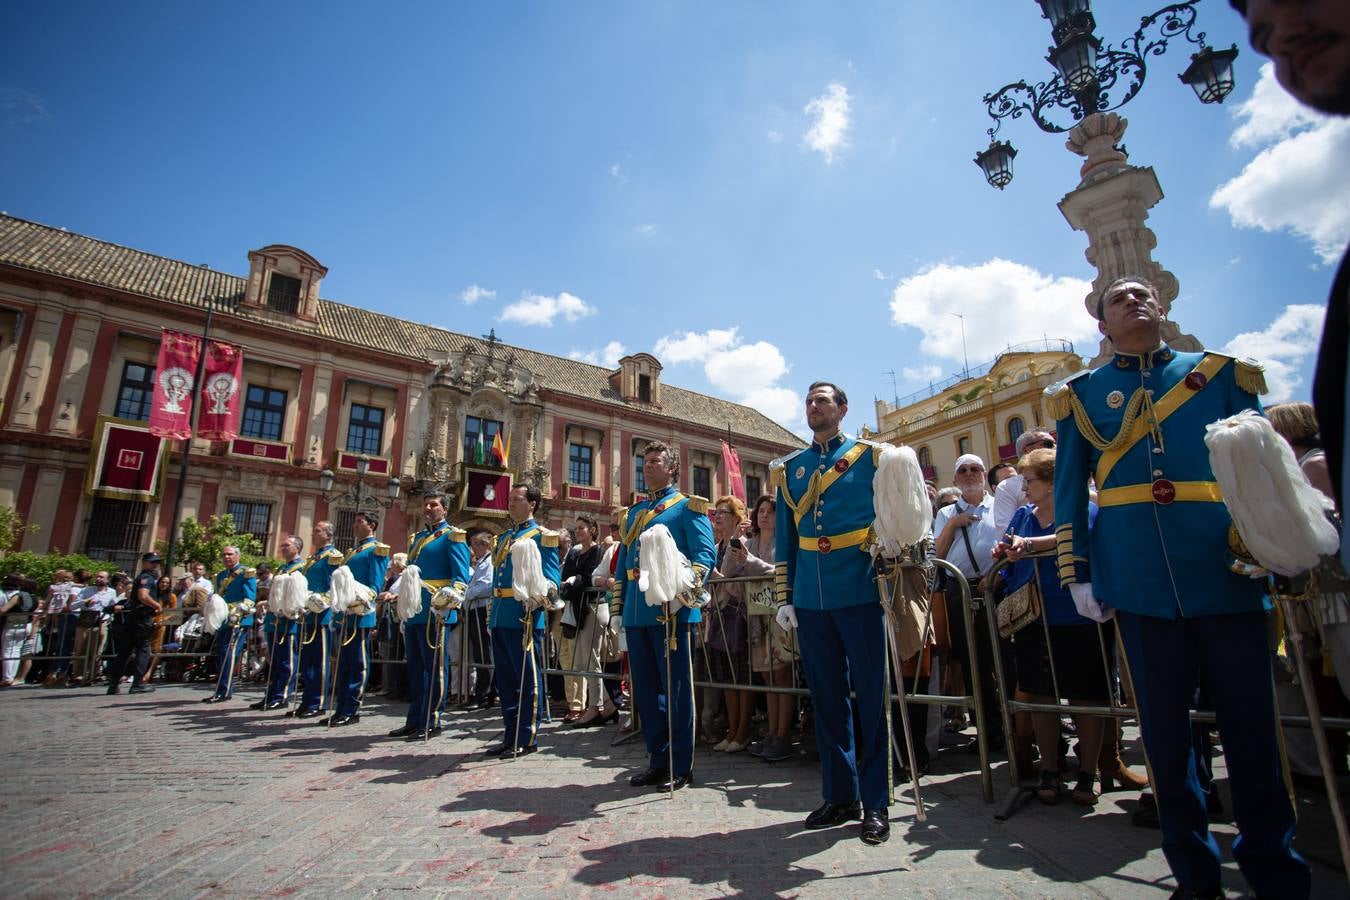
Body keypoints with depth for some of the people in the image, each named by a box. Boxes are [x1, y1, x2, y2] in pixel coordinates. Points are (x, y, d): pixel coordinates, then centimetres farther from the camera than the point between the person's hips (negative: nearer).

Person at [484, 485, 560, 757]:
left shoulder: (542, 536, -3)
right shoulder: (503, 537, 20)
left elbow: (552, 576, -9)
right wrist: (493, 611, 18)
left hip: (525, 616, -8)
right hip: (500, 617, 8)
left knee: (528, 678, 0)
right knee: (505, 679, 13)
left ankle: (528, 738, 9)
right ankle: (511, 736, 23)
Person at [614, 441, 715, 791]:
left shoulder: (688, 507, 1)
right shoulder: (634, 512, 20)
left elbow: (706, 554, -10)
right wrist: (617, 609, 16)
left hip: (670, 609, -6)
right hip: (636, 613, 7)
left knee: (675, 689, 1)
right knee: (645, 689, 12)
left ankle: (680, 766, 14)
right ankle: (658, 760, 25)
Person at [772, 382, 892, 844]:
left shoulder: (870, 456, 3)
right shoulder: (789, 468, 12)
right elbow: (785, 536, 12)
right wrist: (784, 597, 8)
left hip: (860, 595, -3)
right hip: (811, 600, 4)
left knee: (871, 696, 4)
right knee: (826, 698, 11)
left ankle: (876, 802, 16)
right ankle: (840, 795, 24)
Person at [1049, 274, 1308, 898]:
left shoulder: (1222, 373, 12)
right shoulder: (1080, 395, 10)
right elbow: (1069, 490, 8)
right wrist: (1077, 574, 3)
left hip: (1228, 570, 1)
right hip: (1140, 581, 0)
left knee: (1249, 718, 8)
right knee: (1164, 726, 8)